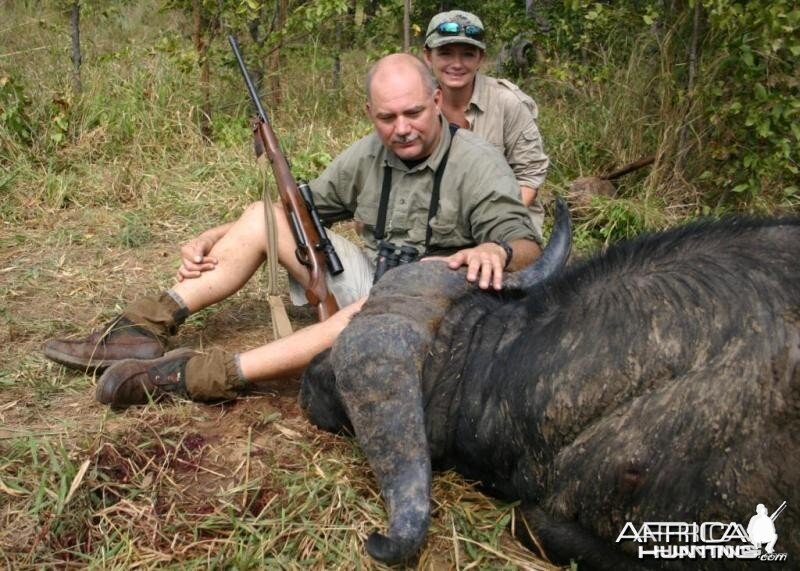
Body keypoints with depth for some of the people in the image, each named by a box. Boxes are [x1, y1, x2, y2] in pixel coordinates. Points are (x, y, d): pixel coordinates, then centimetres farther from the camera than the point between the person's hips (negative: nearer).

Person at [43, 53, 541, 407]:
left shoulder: (477, 163, -14)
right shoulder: (368, 156, 3)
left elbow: (528, 246, -21)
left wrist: (495, 251, -47)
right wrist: (215, 237, 3)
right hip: (374, 281, 6)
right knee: (262, 216, -4)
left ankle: (211, 375, -43)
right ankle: (147, 328, -12)